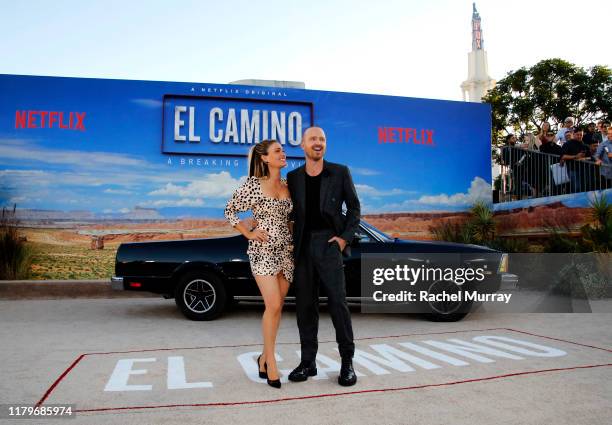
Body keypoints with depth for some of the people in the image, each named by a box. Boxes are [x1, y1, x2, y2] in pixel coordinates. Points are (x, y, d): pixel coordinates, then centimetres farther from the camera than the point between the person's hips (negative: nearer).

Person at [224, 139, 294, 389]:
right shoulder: (253, 184, -5)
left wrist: (292, 231, 6)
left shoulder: (288, 185, 9)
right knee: (273, 307, -12)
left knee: (276, 307, 8)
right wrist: (249, 234, -5)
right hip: (263, 251, -5)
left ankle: (265, 357, 24)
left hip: (286, 250, 5)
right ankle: (271, 363, 3)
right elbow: (230, 210, 1)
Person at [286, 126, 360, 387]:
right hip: (302, 246, 3)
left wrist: (345, 237, -5)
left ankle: (347, 362, 10)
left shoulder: (340, 172, 3)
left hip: (328, 244, -3)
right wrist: (292, 244, 2)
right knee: (305, 304, 7)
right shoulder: (293, 177, 9)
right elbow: (289, 212, 13)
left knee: (337, 302, -4)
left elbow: (354, 208, 6)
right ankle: (308, 362, 18)